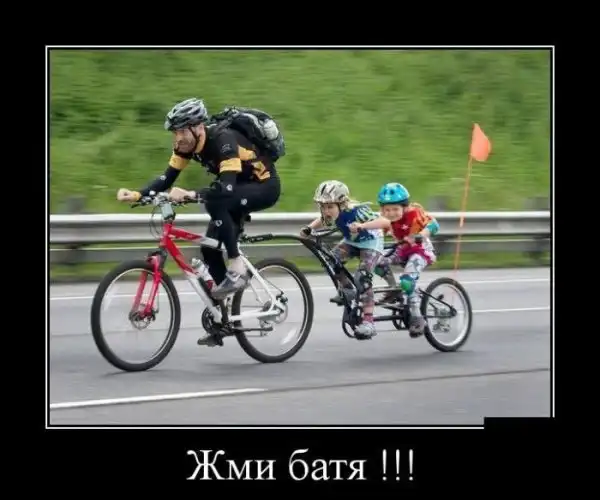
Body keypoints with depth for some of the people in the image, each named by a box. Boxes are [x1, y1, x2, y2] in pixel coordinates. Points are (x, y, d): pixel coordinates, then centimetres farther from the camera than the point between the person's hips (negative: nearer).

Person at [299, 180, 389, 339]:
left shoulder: (356, 211, -37)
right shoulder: (330, 215, -20)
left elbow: (385, 221, -46)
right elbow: (322, 221, 6)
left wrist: (362, 226, -61)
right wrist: (309, 228, -14)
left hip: (370, 242, -6)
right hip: (351, 241, 6)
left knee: (362, 277, -24)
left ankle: (368, 322, -21)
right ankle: (347, 289, 5)